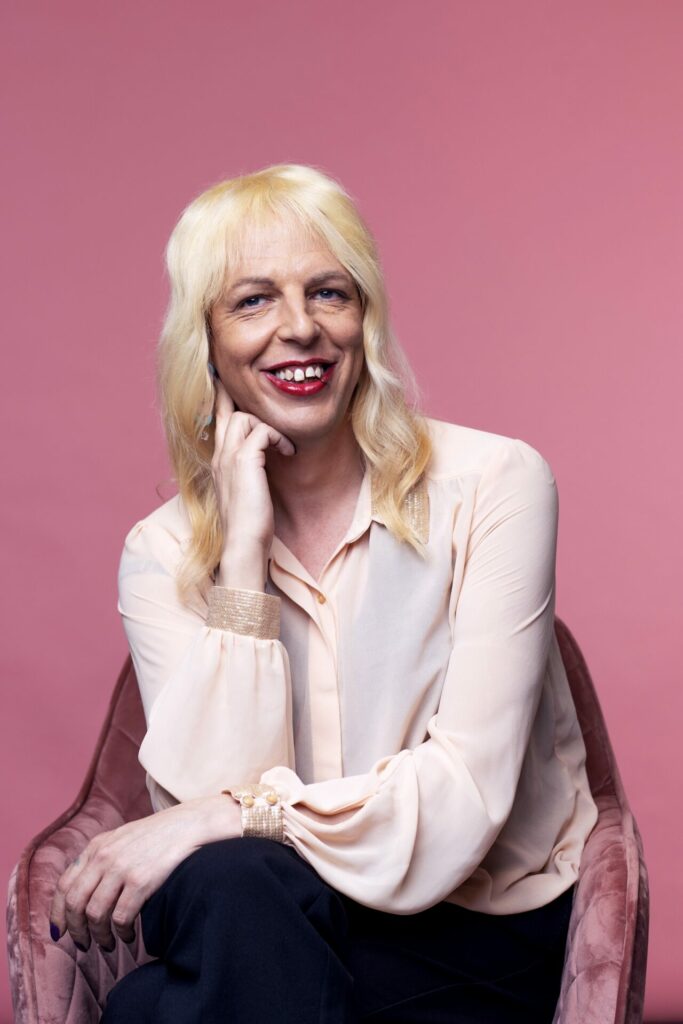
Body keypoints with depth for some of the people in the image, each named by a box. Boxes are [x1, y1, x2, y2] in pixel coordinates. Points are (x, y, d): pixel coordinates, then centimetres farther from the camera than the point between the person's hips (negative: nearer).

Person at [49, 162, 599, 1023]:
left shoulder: (493, 484, -10)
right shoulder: (162, 554, 0)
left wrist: (235, 817, -23)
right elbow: (210, 795, -15)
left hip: (484, 940, -3)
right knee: (225, 882, -32)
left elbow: (463, 800, -16)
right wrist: (242, 550, -17)